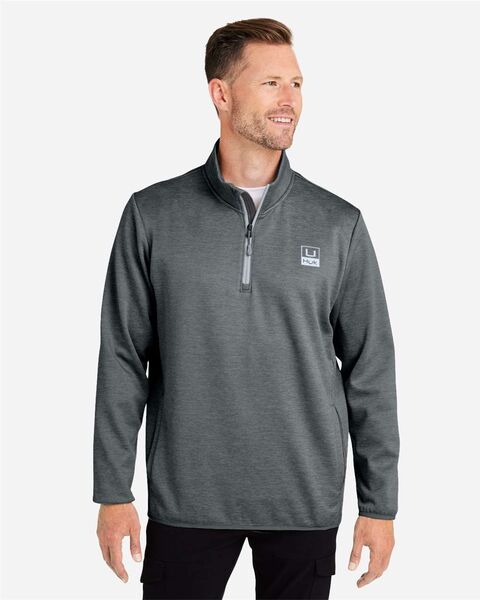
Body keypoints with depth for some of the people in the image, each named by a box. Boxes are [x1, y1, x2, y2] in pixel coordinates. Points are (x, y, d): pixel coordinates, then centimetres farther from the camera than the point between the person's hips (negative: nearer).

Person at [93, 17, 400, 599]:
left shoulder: (339, 224, 0)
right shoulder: (153, 215, -2)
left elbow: (370, 369, 2)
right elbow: (122, 360, 0)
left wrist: (379, 504, 1)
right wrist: (113, 492, 0)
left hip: (306, 503, 1)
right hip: (186, 498, 0)